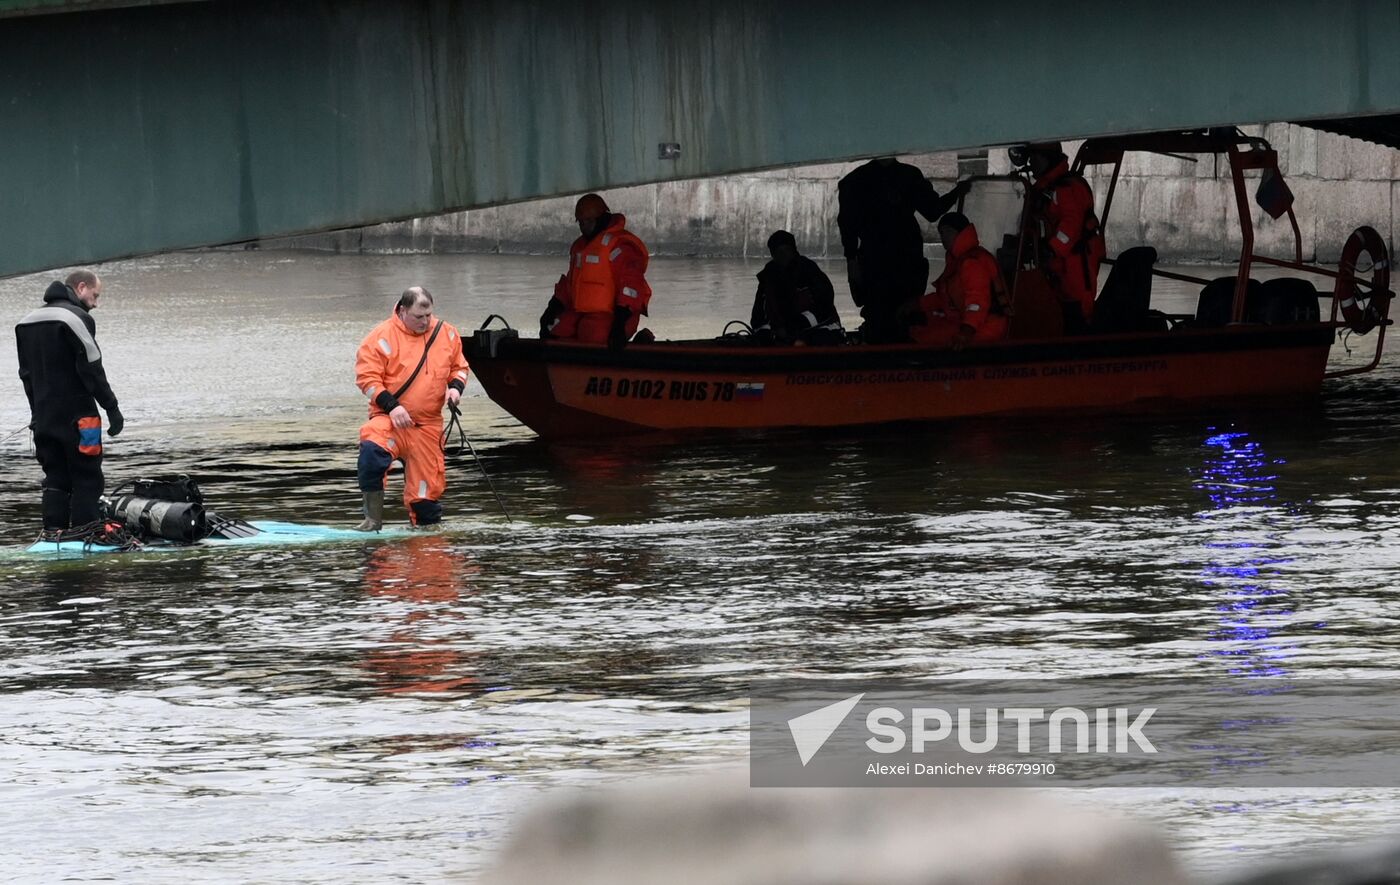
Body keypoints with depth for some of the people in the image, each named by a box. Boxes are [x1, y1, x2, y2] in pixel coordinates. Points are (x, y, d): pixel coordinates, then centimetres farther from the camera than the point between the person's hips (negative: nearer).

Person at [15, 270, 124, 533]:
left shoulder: (27, 323, 14)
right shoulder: (77, 318, -11)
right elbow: (91, 369, -15)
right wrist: (112, 408, -11)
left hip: (43, 419, 7)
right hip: (77, 417, -7)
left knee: (55, 480, 10)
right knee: (86, 481, -3)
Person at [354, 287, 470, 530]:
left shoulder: (446, 334, 8)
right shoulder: (382, 337, -8)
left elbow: (459, 367, 21)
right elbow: (366, 377, -8)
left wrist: (455, 386, -2)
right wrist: (391, 406, -19)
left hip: (428, 425, 4)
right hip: (390, 419, -4)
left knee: (427, 490, 1)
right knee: (372, 450, -34)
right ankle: (373, 518, -23)